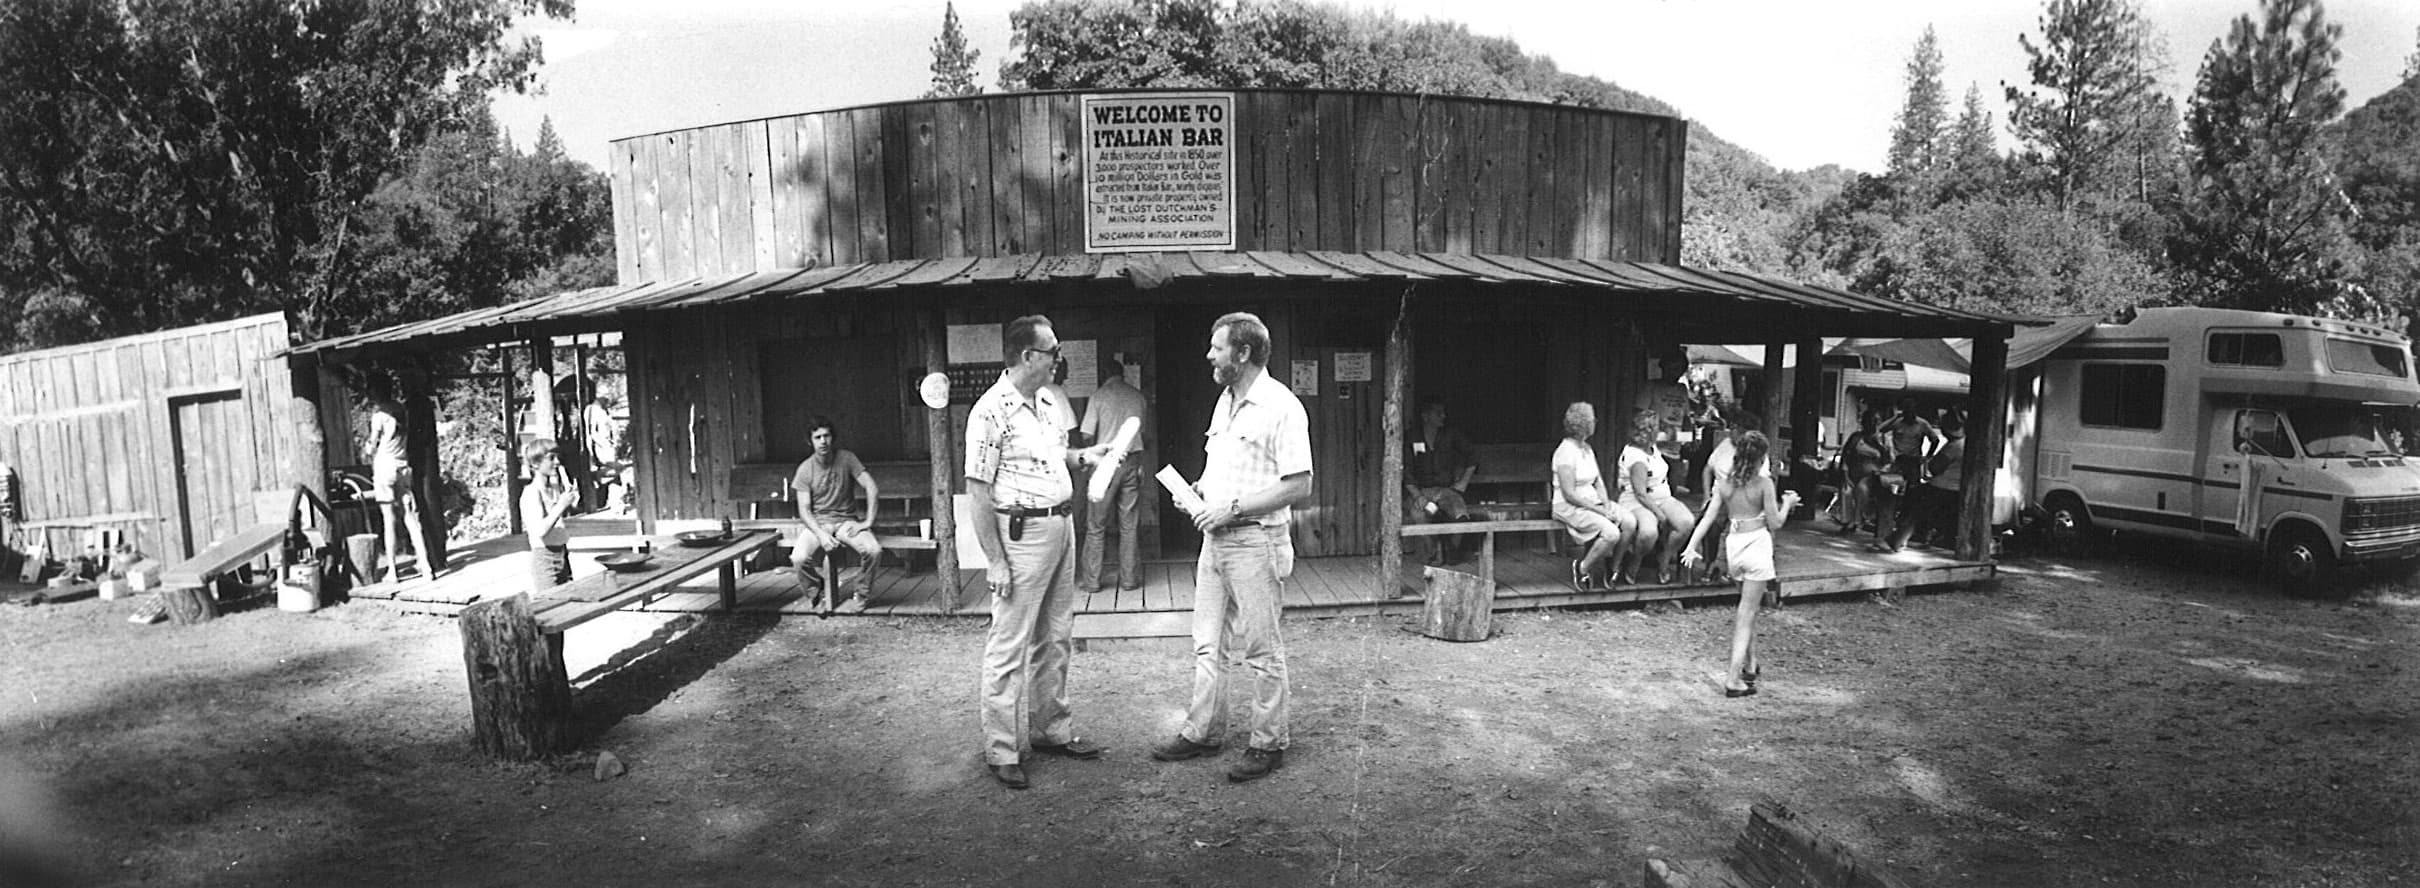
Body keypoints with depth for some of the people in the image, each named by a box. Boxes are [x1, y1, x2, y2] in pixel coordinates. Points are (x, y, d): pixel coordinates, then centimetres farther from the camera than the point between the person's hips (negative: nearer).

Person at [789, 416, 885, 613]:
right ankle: (817, 594, 1)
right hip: (816, 523, 0)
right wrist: (821, 535, -23)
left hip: (845, 521, 0)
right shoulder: (805, 469, -4)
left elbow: (872, 488, -7)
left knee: (874, 550, -28)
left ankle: (860, 595, -2)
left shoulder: (846, 459, -3)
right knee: (799, 558, -30)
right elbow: (804, 510, -7)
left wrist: (868, 522, -15)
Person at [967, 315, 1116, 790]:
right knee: (1009, 648, 0)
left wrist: (1086, 455, 12)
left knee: (1055, 640, 17)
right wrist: (995, 561, -19)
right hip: (1021, 533, -9)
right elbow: (977, 490, -17)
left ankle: (1052, 730, 30)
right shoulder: (991, 411, -16)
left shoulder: (1043, 404, 11)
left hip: (1061, 528, 9)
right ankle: (1001, 751, 10)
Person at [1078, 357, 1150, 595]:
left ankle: (1090, 580, 8)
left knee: (1096, 525, 5)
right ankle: (1130, 578, 13)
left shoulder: (1099, 396, -5)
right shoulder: (1138, 396, 6)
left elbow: (1087, 435, -7)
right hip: (1133, 461, 3)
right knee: (1130, 525, 9)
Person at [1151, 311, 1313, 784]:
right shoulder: (1225, 401, 13)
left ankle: (1269, 742, 16)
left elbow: (1298, 487, -19)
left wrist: (1233, 508, -19)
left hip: (1256, 541, -9)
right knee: (1208, 644, 15)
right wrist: (1199, 490, 4)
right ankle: (1203, 732, 27)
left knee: (1262, 651, 3)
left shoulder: (1281, 407, -15)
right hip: (1215, 536, 9)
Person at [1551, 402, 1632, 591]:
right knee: (1611, 533, -29)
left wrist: (1606, 503, -5)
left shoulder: (1587, 449, 13)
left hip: (1592, 502, 9)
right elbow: (1569, 494, -19)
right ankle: (1581, 569, -7)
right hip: (1570, 507, -9)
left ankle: (1612, 568, 2)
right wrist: (1598, 510, -18)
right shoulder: (1566, 451, -15)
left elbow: (1598, 481, 14)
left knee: (1630, 522, -13)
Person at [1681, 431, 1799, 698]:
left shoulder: (1724, 485, 2)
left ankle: (1749, 664, 35)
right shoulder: (1763, 483, -10)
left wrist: (1692, 546, -1)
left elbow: (1708, 518, -3)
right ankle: (1733, 678, -7)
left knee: (1748, 606, 25)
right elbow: (1774, 524, -8)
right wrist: (1787, 503, 7)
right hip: (1757, 544, -5)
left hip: (1734, 545, 5)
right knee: (1746, 613, -3)